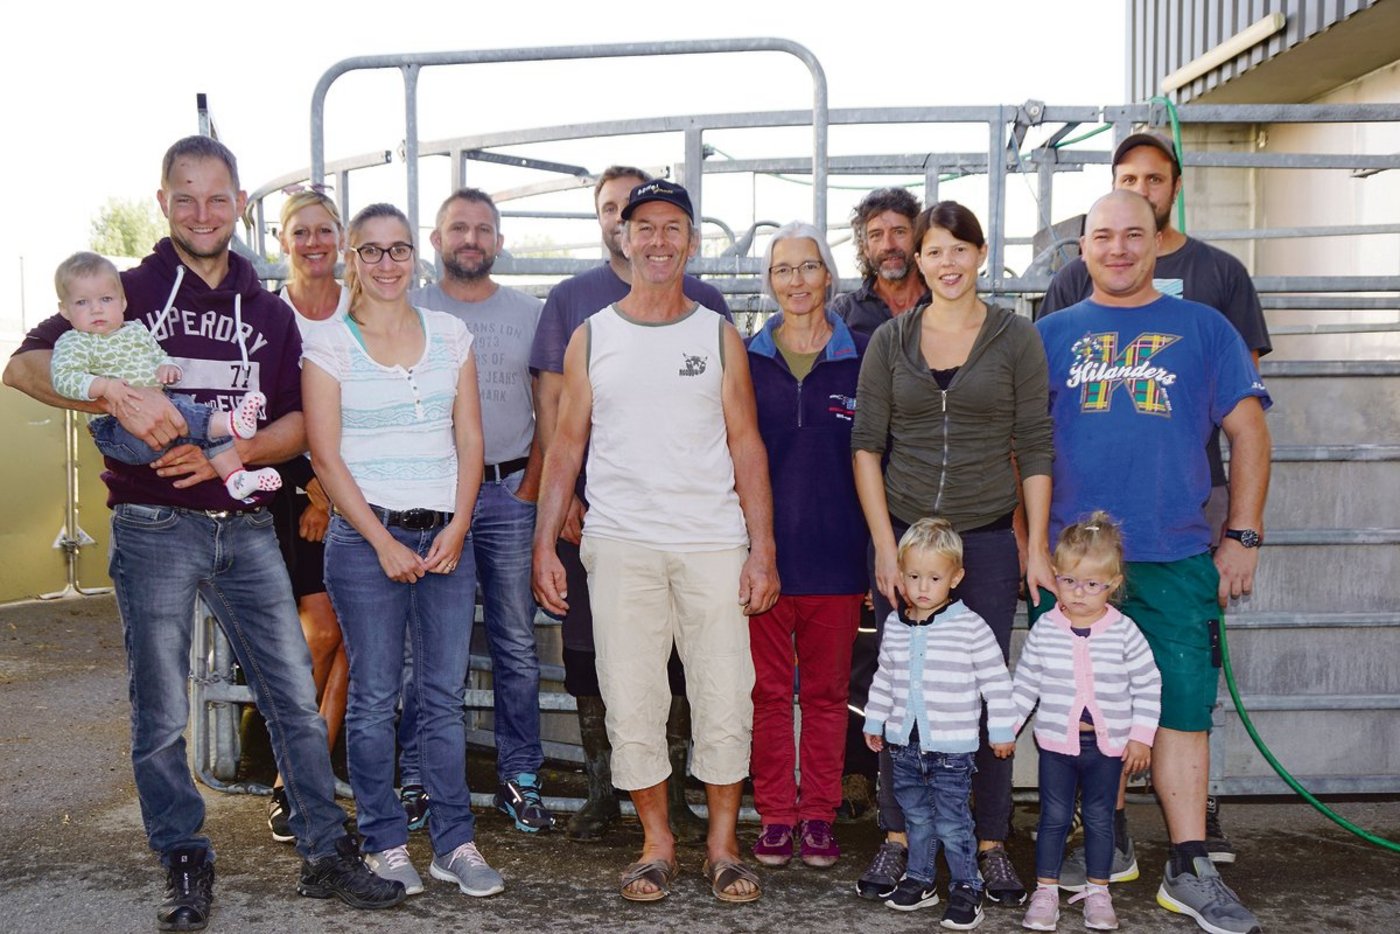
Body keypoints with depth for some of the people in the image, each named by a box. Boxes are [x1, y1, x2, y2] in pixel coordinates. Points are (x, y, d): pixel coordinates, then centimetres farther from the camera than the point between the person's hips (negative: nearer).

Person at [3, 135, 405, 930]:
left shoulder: (269, 312, 12)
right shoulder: (128, 291, 2)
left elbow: (298, 424, 8)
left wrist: (227, 452, -11)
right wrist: (119, 398, -23)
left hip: (246, 528, 3)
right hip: (154, 529, -2)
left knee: (297, 696, 4)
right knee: (161, 715, 6)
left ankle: (328, 855, 16)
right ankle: (187, 866, 22)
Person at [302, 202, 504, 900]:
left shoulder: (451, 336, 10)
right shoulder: (328, 347, 1)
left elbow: (469, 443, 8)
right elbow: (325, 457, -3)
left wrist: (456, 530, -4)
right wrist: (384, 543, -9)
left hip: (446, 536, 3)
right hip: (364, 537, -2)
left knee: (445, 695, 5)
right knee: (374, 697, 3)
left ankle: (454, 843, 14)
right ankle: (384, 843, 16)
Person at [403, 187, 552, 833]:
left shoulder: (528, 313, 11)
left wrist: (530, 489, 0)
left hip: (511, 493, 2)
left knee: (516, 645, 4)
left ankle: (519, 779, 13)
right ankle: (418, 780, 12)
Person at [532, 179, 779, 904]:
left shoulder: (719, 336, 9)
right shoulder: (591, 337, 10)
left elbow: (746, 445, 7)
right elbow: (566, 445, 10)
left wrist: (762, 547, -1)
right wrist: (544, 544, 2)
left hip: (715, 544, 0)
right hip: (620, 544, 0)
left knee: (725, 697, 2)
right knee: (631, 701, 2)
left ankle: (722, 844, 18)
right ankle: (657, 842, 18)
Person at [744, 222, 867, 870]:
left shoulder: (861, 358, 4)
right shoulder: (748, 359, 6)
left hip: (835, 550, 0)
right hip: (762, 548, 1)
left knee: (827, 689, 8)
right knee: (768, 688, 6)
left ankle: (819, 815, 20)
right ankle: (776, 815, 18)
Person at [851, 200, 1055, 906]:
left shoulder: (1015, 338, 3)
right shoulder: (890, 341, 6)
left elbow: (1035, 449, 2)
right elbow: (866, 447, 4)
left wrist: (1038, 548, -3)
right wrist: (885, 547, -4)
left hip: (988, 539, -1)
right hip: (902, 534, 1)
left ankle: (991, 846, 16)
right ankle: (896, 840, 17)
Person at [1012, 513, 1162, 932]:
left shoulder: (1125, 632, -7)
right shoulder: (1044, 630, -4)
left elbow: (1148, 685, 0)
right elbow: (1025, 684, 5)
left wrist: (1141, 736, -3)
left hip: (1108, 744, 0)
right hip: (1056, 741, 0)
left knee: (1100, 819, 11)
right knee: (1054, 817, 5)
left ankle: (1097, 892, 25)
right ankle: (1046, 890, 17)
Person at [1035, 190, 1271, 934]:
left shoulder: (1202, 327, 8)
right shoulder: (1053, 334, 9)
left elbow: (1248, 432, 7)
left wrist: (1243, 537, 1)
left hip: (1176, 561, -1)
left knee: (1182, 706, 0)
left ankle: (1189, 871, 9)